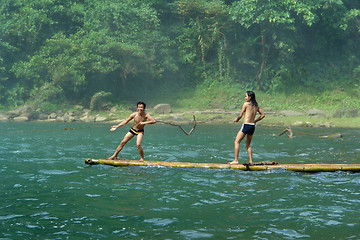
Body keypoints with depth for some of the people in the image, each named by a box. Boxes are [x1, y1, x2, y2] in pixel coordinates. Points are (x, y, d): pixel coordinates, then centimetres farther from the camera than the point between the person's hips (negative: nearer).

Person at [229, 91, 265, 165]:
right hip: (253, 126, 7)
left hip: (246, 125, -7)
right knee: (248, 144, 19)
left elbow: (240, 115, -3)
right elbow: (263, 115, 17)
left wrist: (236, 119, 17)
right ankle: (250, 161, 13)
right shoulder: (256, 106, 12)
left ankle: (236, 160, -8)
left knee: (236, 142, -1)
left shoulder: (246, 104, -5)